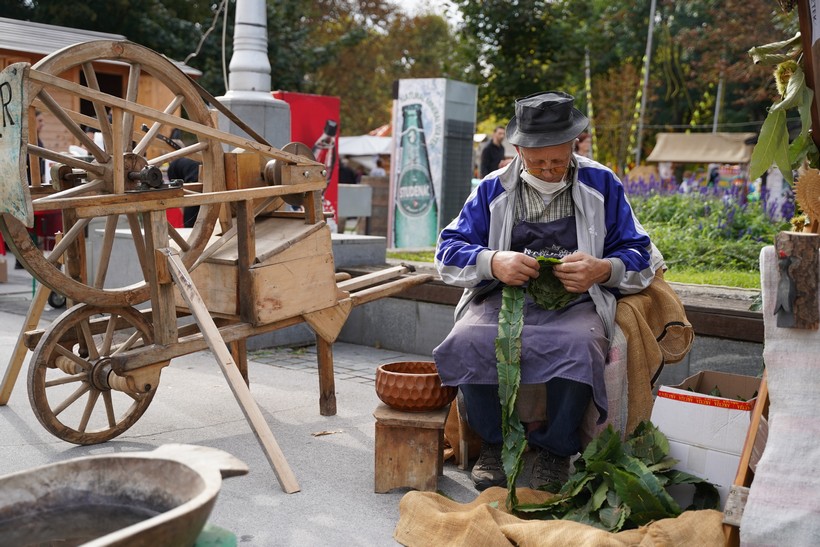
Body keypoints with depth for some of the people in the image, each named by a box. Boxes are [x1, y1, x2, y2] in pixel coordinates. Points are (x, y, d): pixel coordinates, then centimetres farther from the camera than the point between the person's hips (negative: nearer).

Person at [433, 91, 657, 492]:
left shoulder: (602, 185, 9)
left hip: (576, 303, -1)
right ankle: (494, 443, -5)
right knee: (468, 341, -32)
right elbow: (449, 251, 5)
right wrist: (493, 262, -17)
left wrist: (602, 270, -15)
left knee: (578, 346, -37)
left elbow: (639, 255, 9)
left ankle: (555, 451, -9)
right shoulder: (494, 189, 11)